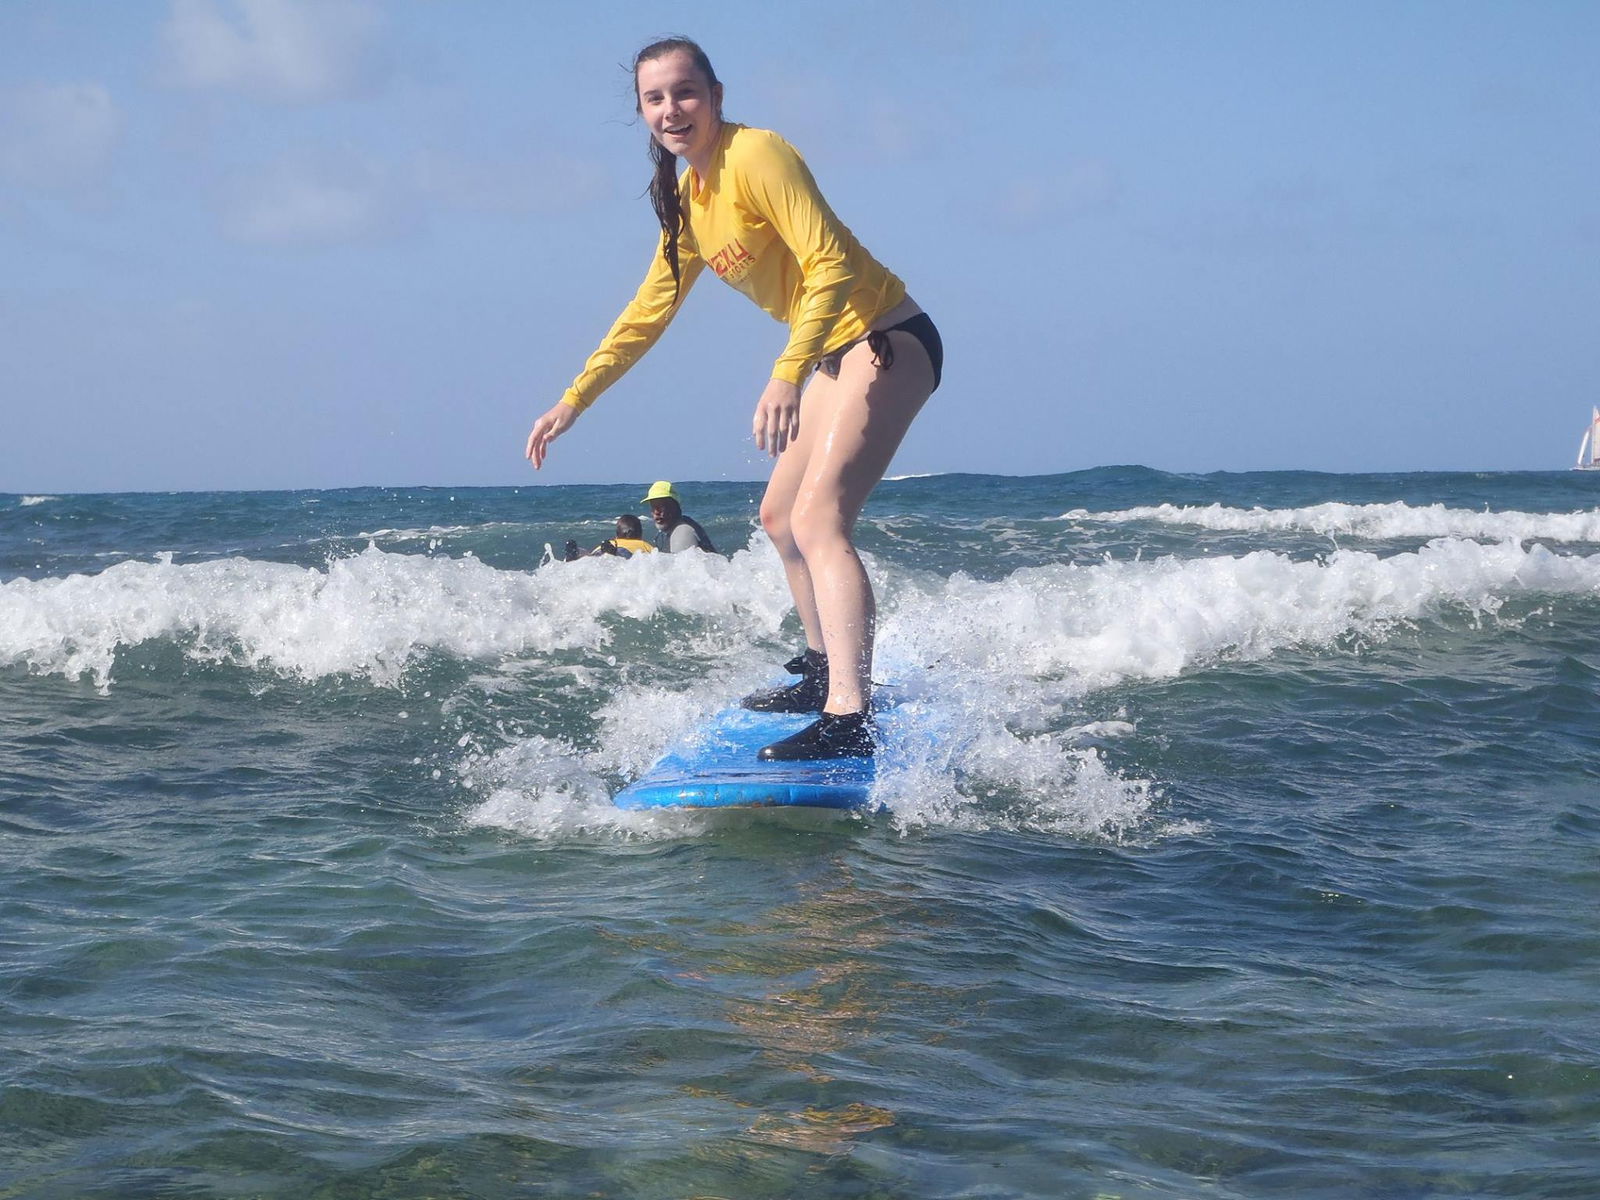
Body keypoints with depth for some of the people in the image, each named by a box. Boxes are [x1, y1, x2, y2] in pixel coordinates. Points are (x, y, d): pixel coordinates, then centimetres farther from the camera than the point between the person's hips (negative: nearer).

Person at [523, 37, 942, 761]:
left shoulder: (755, 156, -17)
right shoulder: (687, 197, 11)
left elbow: (829, 265, -26)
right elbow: (649, 310, 20)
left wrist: (787, 376, -37)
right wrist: (572, 402, 20)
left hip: (886, 340, -10)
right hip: (837, 355, 10)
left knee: (817, 519, -25)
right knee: (779, 516, 23)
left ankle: (849, 721, -37)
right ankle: (825, 671, 42)